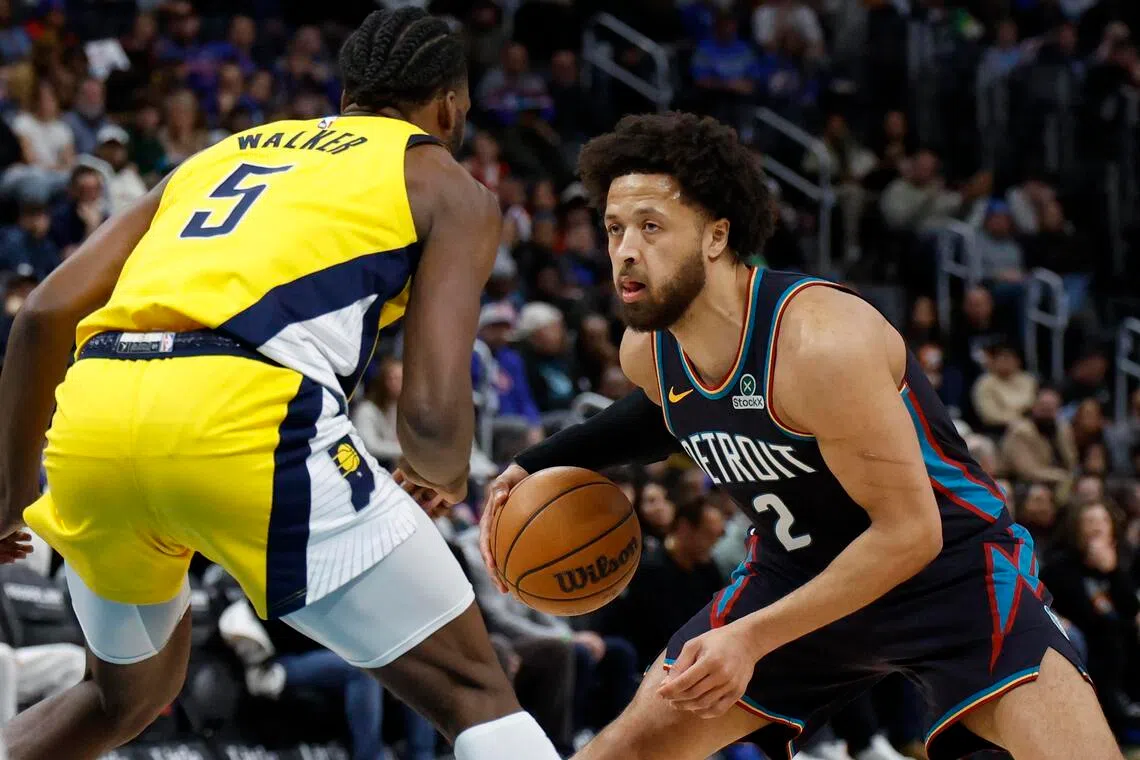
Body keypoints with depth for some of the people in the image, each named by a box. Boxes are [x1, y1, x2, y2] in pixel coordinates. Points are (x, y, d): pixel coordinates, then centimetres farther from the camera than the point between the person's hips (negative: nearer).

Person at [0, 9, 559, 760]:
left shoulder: (220, 154, 32)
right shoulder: (450, 189, 18)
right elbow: (433, 412, 4)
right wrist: (445, 479, 27)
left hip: (91, 416, 6)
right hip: (240, 416, -6)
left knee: (131, 697, 32)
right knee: (476, 694, 5)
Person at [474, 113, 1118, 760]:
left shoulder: (819, 341, -31)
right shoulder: (647, 353, -7)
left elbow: (909, 532, -27)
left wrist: (751, 637, -26)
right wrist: (536, 466, 12)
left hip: (949, 561, -7)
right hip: (796, 571, 7)